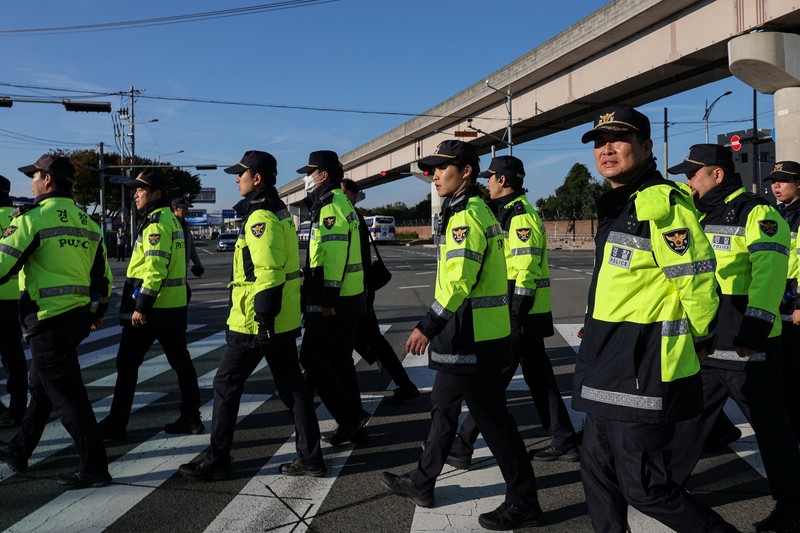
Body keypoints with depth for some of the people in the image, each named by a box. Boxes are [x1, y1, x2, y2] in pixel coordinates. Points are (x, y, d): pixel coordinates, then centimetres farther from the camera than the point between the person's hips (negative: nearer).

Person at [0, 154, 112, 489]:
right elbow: (103, 275, 16)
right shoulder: (86, 221, 12)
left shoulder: (34, 217, -10)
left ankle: (94, 468, 2)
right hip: (78, 317, 8)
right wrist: (98, 312, 28)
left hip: (49, 318, -8)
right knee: (40, 385, 22)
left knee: (65, 393, -2)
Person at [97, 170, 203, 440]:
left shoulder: (156, 223, -14)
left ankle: (116, 424, 7)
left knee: (127, 364, 0)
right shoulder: (171, 219, 16)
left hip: (151, 308, -9)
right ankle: (191, 418, 17)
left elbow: (155, 268, -23)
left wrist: (140, 307, -21)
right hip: (175, 306, 9)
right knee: (180, 360, 12)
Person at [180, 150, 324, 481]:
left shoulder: (260, 217, -15)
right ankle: (310, 458, 16)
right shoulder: (279, 212, 15)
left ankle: (217, 460, 15)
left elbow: (268, 273, -24)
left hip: (255, 321, -9)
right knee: (291, 386, 11)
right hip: (284, 320, 9)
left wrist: (264, 319, -22)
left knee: (227, 385, 5)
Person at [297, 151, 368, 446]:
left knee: (312, 360, -1)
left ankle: (349, 418, 2)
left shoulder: (329, 205, -14)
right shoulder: (341, 202, 17)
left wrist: (328, 299, -24)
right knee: (340, 360, 14)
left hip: (332, 301, -10)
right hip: (351, 297, 10)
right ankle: (354, 423, 20)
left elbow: (334, 253, -23)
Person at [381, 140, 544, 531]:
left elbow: (459, 281, -26)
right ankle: (421, 483, 33)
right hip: (470, 336, 11)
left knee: (493, 419, -1)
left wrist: (427, 327, -22)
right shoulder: (477, 211, 15)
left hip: (472, 340, -11)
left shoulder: (465, 216, -16)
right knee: (443, 407, 19)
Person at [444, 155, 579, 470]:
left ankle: (462, 447, 6)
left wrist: (514, 318, -23)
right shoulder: (510, 212, 16)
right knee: (539, 377, 15)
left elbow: (527, 271, -23)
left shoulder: (521, 216, -16)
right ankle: (564, 443, 24)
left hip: (521, 315, -10)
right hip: (525, 314, 10)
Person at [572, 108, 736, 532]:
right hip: (610, 370, 10)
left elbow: (698, 280, -17)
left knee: (646, 488, 0)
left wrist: (700, 340, -4)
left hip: (643, 374, -10)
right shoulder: (616, 206, 14)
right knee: (598, 471, 18)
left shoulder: (660, 203, -17)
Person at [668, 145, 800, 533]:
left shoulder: (758, 215, -11)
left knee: (769, 424, 5)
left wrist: (754, 330, -29)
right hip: (701, 344, 8)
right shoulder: (701, 218, 15)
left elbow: (768, 275, -22)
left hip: (747, 347, -8)